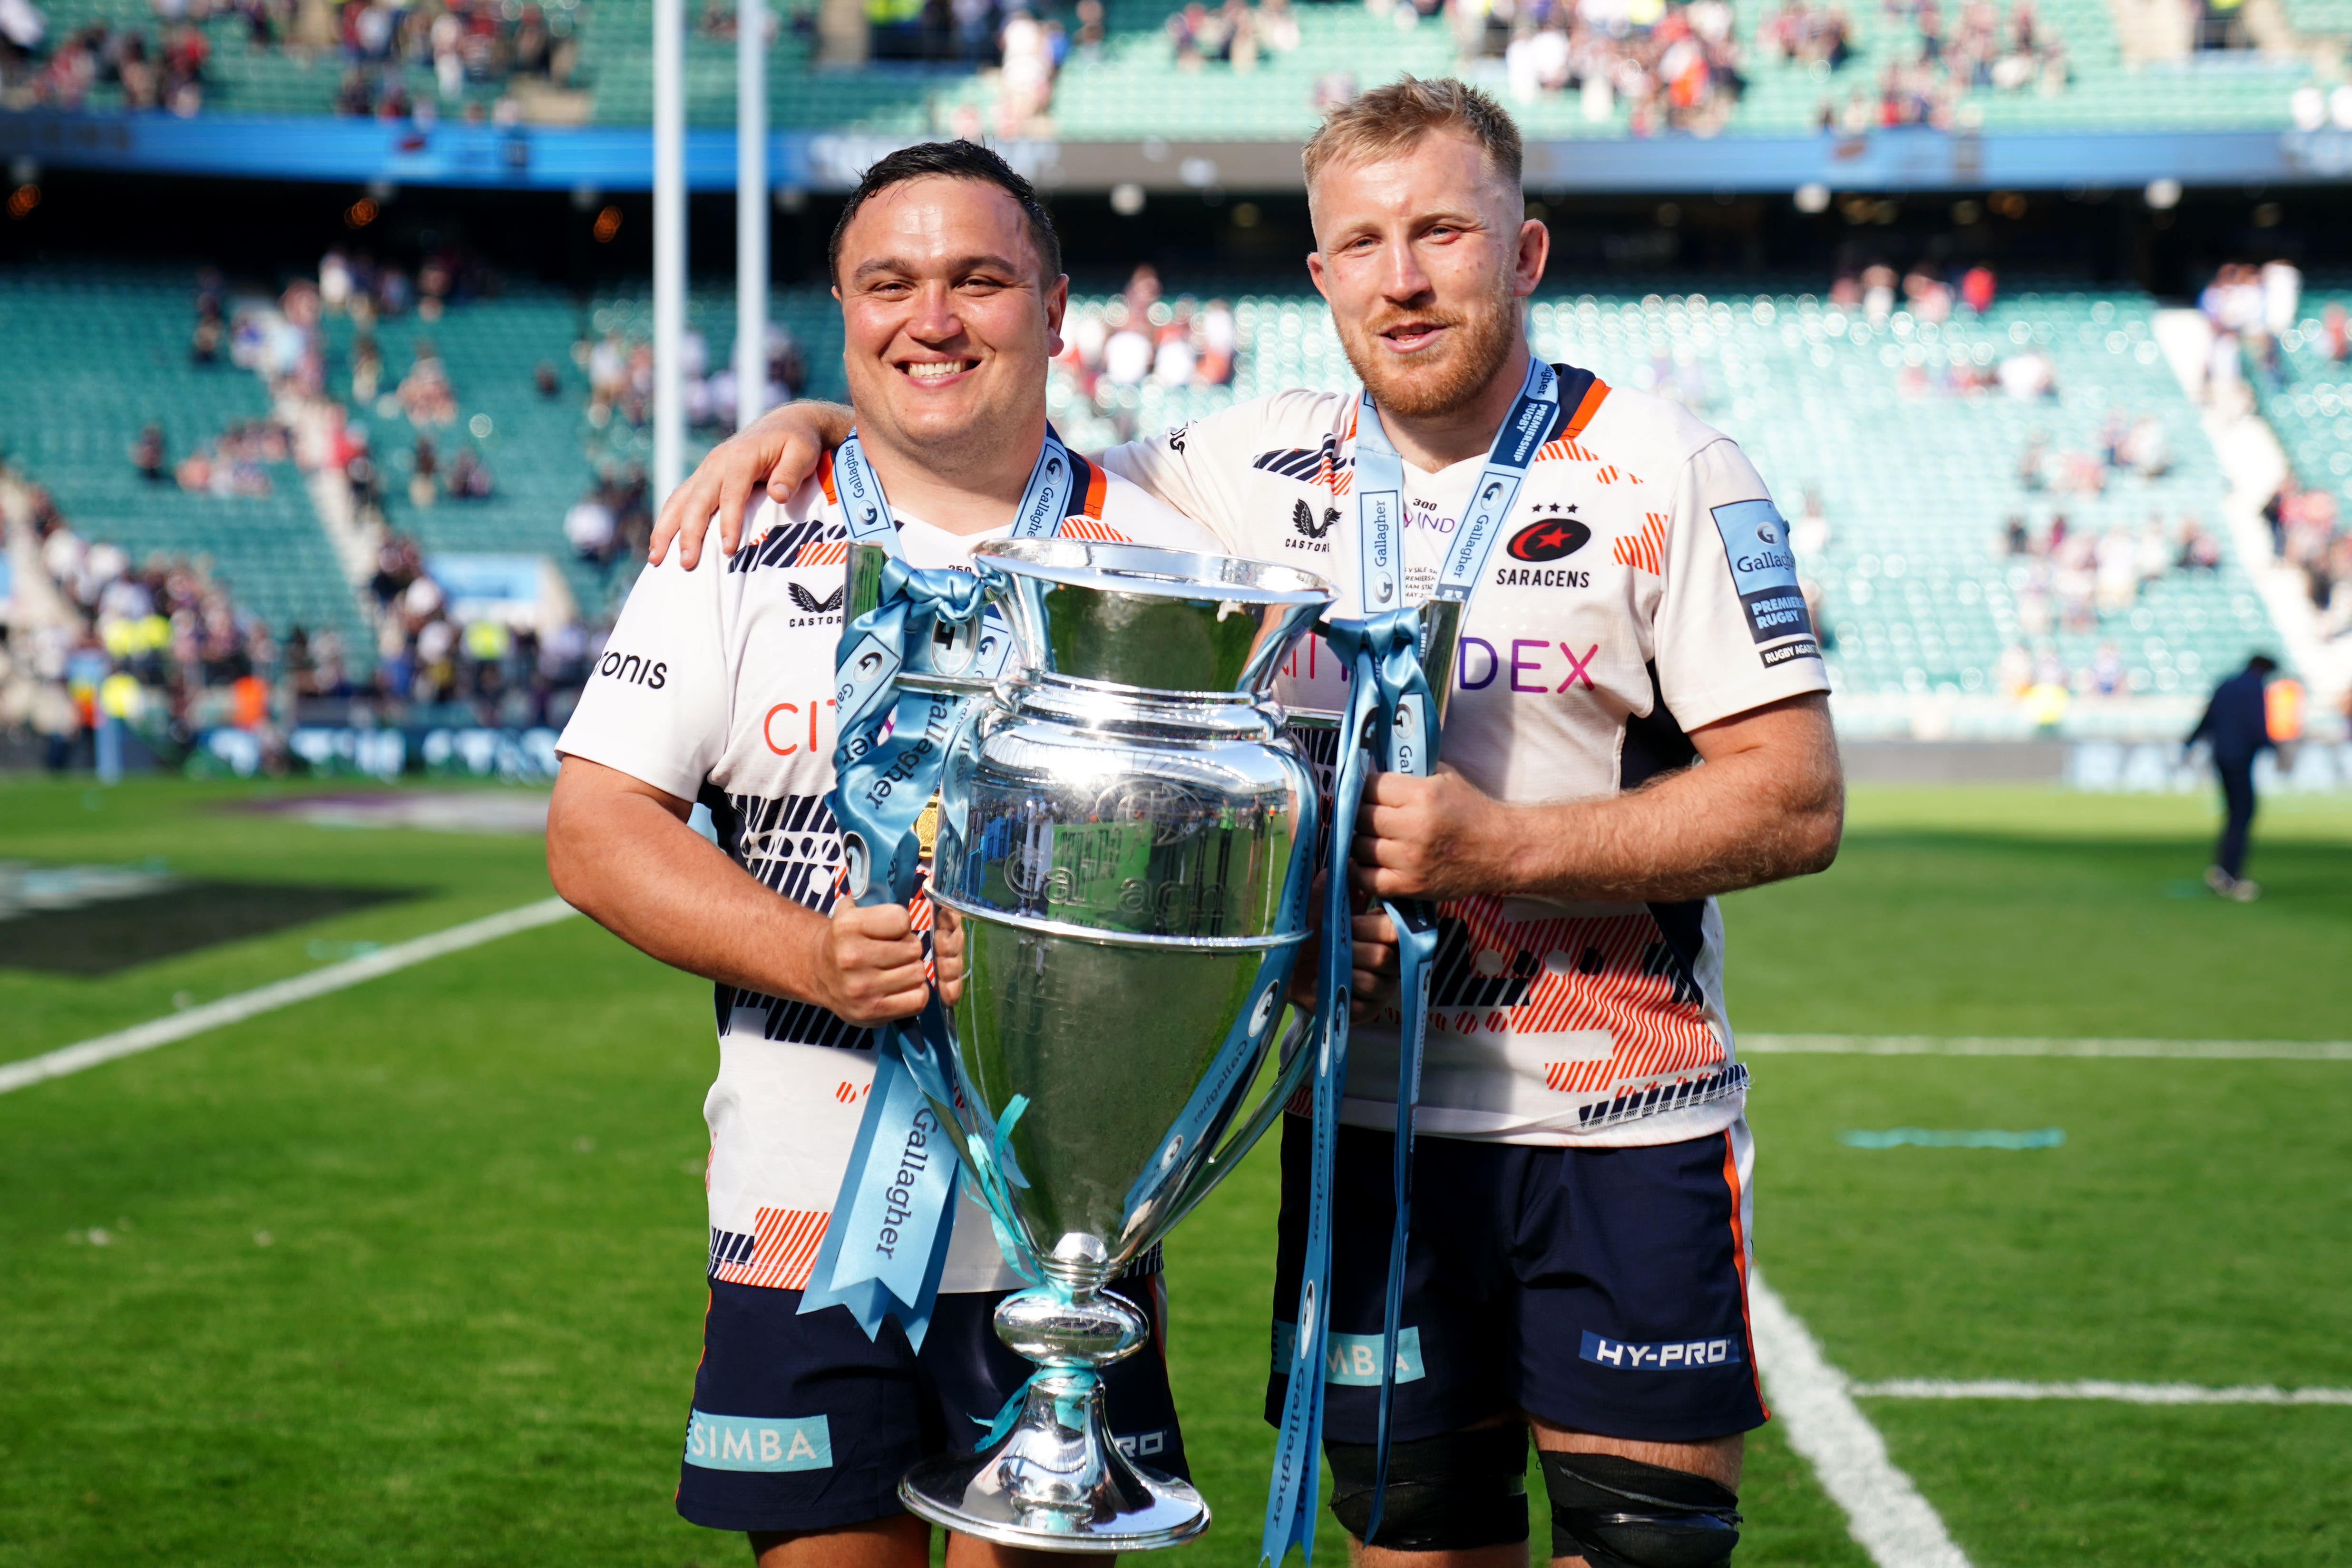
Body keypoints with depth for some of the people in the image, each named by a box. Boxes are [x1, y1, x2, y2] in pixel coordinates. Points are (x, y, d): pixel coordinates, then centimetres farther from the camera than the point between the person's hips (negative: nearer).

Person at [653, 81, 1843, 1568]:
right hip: (1369, 1121, 3)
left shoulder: (1665, 476, -6)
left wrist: (1499, 844, -18)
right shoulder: (1266, 467, 5)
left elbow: (1798, 803, -10)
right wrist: (819, 424, 2)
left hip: (1622, 1128, -3)